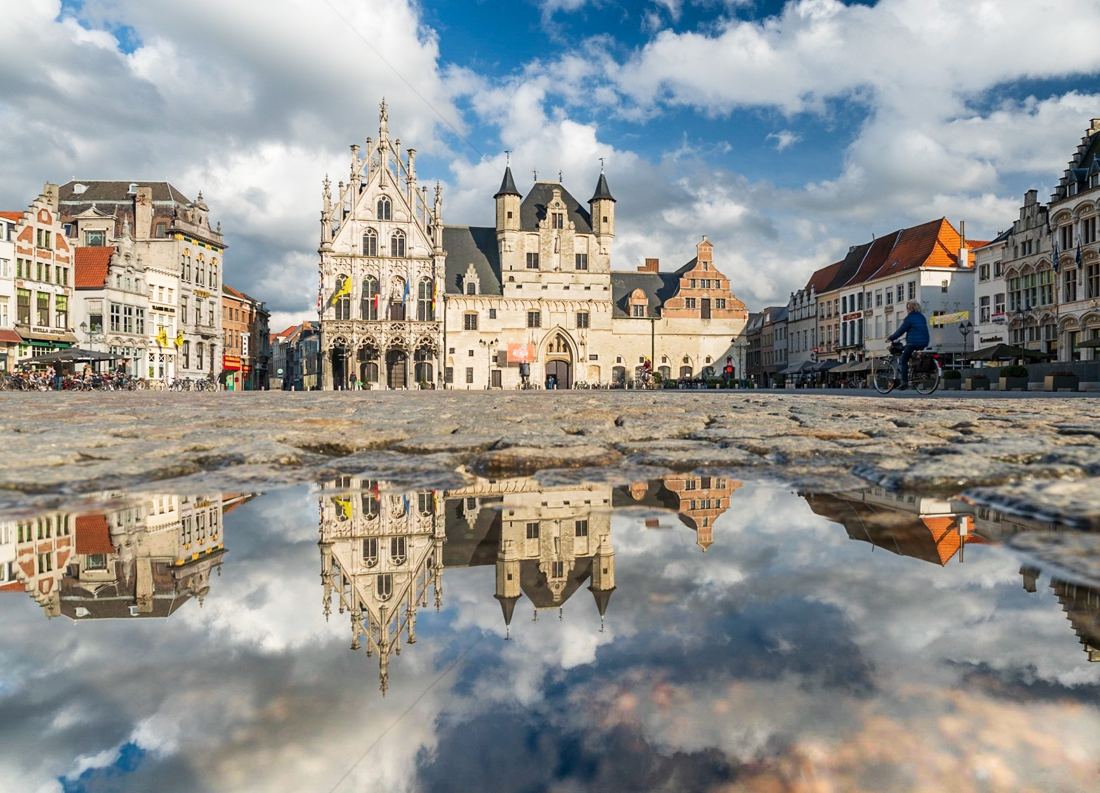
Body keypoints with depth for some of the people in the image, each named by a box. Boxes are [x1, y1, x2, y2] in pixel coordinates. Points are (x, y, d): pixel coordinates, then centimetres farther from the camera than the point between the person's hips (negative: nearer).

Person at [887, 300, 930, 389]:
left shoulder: (910, 317, -7)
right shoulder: (922, 317, 16)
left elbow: (901, 330, -6)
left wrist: (890, 338, 4)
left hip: (913, 343, -8)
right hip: (924, 343, 8)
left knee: (904, 361, 1)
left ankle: (904, 381, -8)